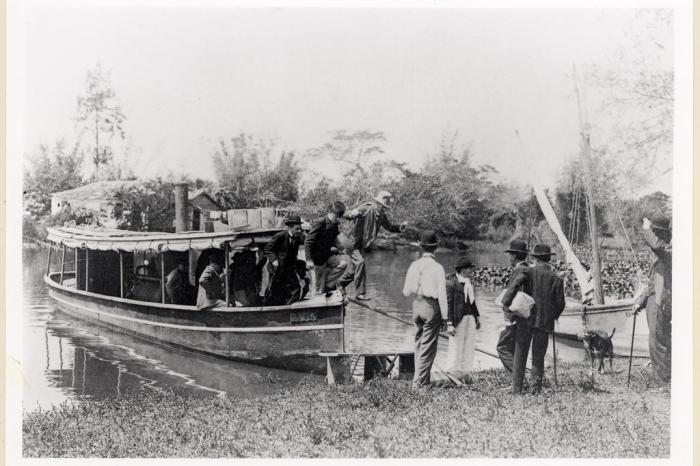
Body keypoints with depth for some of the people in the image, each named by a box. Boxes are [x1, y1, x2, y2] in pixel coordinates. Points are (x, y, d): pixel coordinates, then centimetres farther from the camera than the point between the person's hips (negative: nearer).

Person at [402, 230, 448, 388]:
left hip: (417, 305, 5)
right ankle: (419, 382, -1)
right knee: (428, 346, 1)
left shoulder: (414, 265, 2)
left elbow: (406, 292, 5)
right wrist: (444, 317, -6)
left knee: (419, 344, 15)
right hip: (432, 307, -5)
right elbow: (442, 294, -12)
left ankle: (424, 380, 19)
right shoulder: (437, 267, -11)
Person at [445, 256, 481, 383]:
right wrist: (449, 324, -18)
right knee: (456, 347, -2)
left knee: (469, 346, 9)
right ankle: (453, 374, 7)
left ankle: (465, 373, 17)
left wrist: (477, 317, 20)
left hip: (470, 318, 8)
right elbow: (448, 303, -13)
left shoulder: (468, 282, 13)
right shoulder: (451, 282, -10)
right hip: (458, 319, -8)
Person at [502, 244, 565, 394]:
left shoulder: (527, 271, -2)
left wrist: (506, 303, -17)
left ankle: (517, 390, 4)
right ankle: (536, 389, 6)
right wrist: (553, 316, 19)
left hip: (525, 320, -1)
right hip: (544, 322, 1)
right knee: (538, 357, 10)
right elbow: (560, 303, 2)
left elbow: (515, 284, -21)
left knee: (520, 355, 6)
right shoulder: (557, 279, 2)